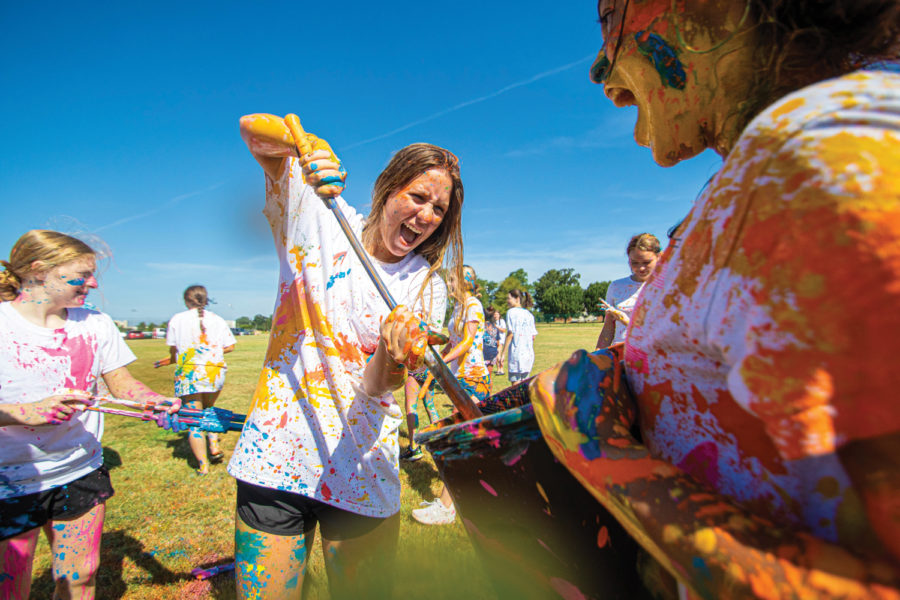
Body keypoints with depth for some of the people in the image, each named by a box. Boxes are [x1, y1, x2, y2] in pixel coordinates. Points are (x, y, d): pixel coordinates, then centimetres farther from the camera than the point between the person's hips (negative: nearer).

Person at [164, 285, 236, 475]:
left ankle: (203, 465, 4)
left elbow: (173, 349, 4)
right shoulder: (218, 320, 7)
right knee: (208, 409, 26)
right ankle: (214, 445, 13)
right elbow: (230, 346, 5)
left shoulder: (177, 319, 3)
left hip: (188, 375, -2)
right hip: (215, 372, 2)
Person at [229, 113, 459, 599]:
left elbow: (376, 386, -11)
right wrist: (306, 144, -23)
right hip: (278, 456, 0)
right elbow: (252, 128, -1)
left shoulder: (427, 286, 0)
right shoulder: (320, 218, 0)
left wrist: (392, 358, -34)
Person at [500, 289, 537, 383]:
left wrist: (503, 353, -8)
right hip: (529, 353, 7)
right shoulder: (529, 314, 14)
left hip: (516, 352, -7)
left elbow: (510, 334, -11)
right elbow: (533, 336, 12)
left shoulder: (511, 312, -4)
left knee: (516, 383, -3)